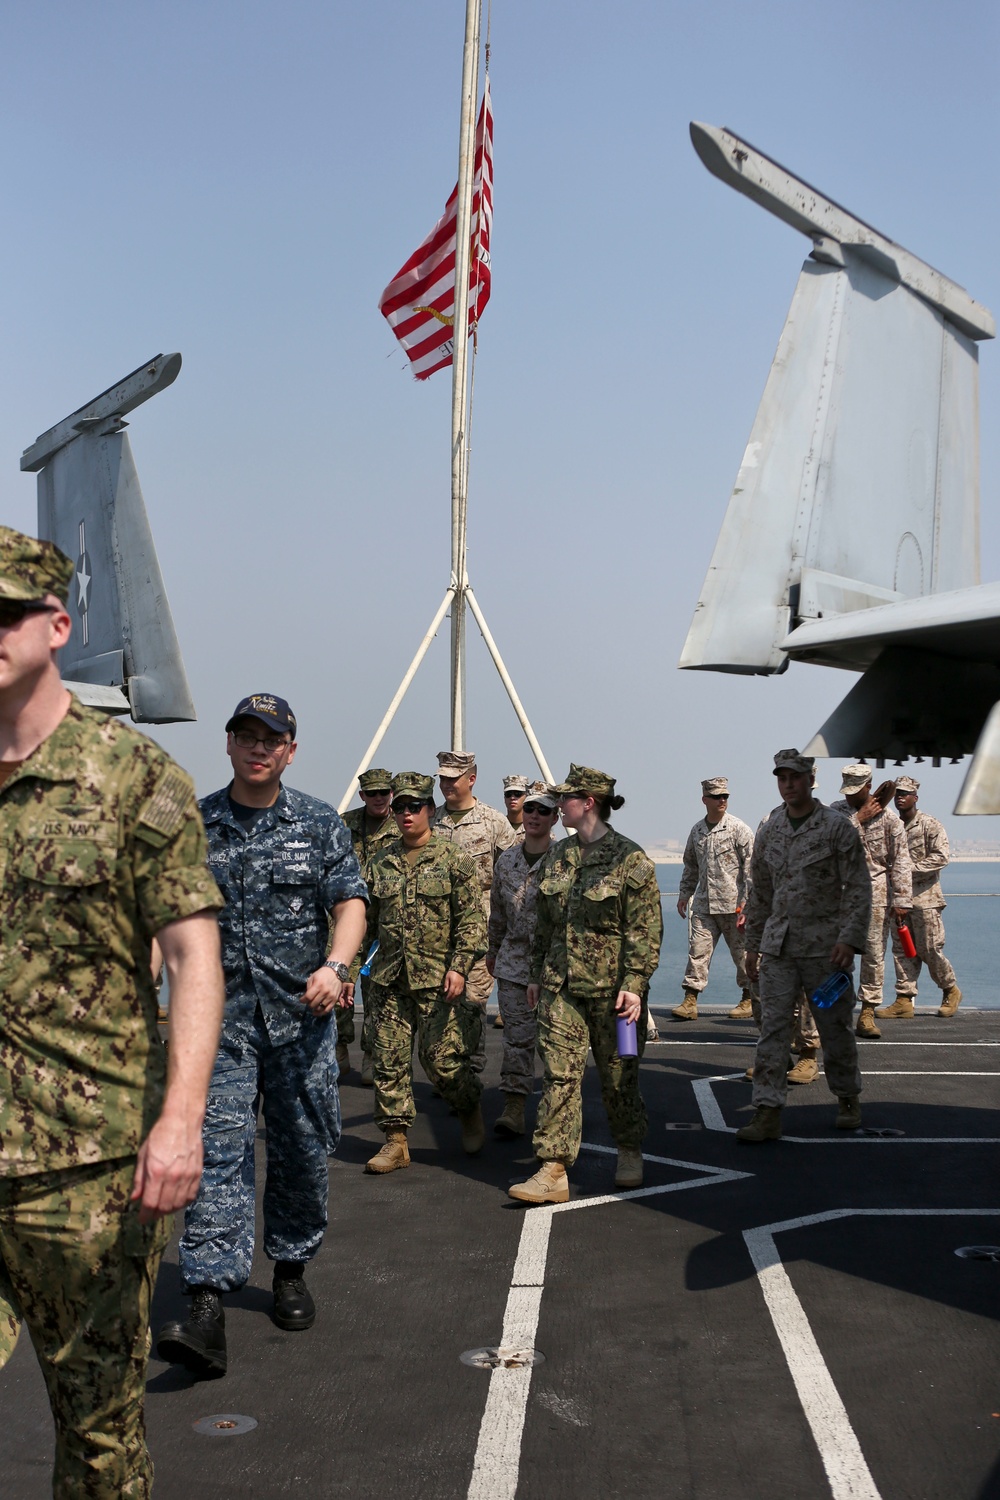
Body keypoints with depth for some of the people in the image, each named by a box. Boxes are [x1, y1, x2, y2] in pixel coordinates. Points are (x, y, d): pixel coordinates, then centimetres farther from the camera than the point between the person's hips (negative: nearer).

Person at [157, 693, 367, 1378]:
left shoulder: (321, 824, 5)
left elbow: (350, 902, -1)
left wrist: (335, 966, -19)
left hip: (302, 1013, 1)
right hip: (220, 1014, -1)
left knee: (303, 1149, 9)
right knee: (218, 1147, -9)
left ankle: (292, 1270, 30)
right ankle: (208, 1306, -12)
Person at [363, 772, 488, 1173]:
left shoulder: (453, 859, -2)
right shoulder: (382, 862, 11)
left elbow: (472, 919, -5)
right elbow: (369, 917, 19)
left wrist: (459, 965, -15)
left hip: (437, 980, -4)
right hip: (388, 980, 4)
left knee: (440, 1058, -2)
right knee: (389, 1061, 4)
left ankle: (471, 1111, 27)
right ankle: (395, 1140, 14)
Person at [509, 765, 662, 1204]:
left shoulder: (629, 859, -9)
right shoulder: (557, 856, 10)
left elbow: (645, 929, -11)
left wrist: (633, 984, -17)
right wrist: (537, 972, 16)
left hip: (610, 986, -5)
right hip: (560, 986, 5)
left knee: (618, 1076, 8)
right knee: (559, 1075, -1)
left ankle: (630, 1154, 30)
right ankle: (553, 1171, 0)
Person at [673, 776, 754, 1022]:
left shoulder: (738, 829, -5)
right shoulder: (697, 831, 10)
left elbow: (751, 866, -8)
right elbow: (691, 866, 23)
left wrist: (747, 902, -13)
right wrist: (684, 894, 20)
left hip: (733, 904, -4)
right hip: (703, 903, 4)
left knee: (742, 951, 5)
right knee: (697, 949, -3)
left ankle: (749, 998, 20)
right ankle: (690, 1000, -1)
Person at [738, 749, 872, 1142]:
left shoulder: (838, 827, -5)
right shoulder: (768, 831, 9)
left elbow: (859, 888, -7)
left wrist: (849, 939, -16)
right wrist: (752, 944, 15)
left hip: (825, 946, -3)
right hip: (777, 946, 4)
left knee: (834, 1028, 8)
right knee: (773, 1028, -4)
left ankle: (848, 1099, 28)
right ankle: (767, 1114, -4)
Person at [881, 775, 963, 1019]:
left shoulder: (929, 825, -5)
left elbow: (942, 856, -14)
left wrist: (911, 867, -18)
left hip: (924, 897, -6)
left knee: (930, 949, -2)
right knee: (902, 951, 3)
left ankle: (951, 991, 19)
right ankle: (904, 1000, 5)